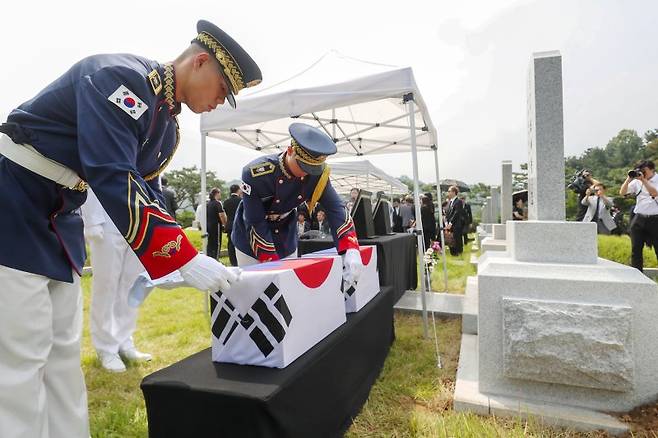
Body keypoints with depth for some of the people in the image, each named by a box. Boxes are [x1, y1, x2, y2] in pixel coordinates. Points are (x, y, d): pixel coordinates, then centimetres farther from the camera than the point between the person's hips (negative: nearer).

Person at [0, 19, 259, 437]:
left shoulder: (168, 126, 7)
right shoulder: (122, 77, -21)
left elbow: (146, 192, 7)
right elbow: (111, 178, -31)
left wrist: (190, 259, -3)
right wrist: (184, 257, -31)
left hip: (60, 219, 9)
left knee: (64, 352, 13)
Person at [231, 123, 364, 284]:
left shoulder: (317, 174, -20)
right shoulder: (255, 173, -31)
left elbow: (335, 209, -21)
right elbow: (255, 224, -27)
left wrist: (351, 249, -35)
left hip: (286, 238, 4)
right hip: (251, 240, -3)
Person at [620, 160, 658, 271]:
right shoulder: (636, 181, 7)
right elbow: (622, 193, 4)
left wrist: (644, 180, -19)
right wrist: (629, 179, -6)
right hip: (639, 219, 3)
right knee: (636, 249, 6)